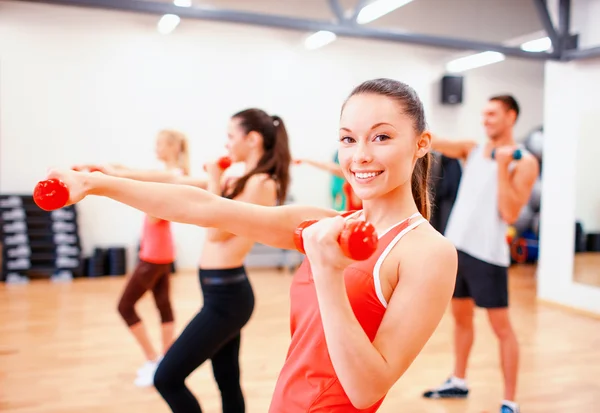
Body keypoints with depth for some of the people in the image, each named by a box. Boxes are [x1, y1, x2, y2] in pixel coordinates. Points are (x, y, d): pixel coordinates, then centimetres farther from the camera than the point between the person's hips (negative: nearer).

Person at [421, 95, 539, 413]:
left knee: (501, 327, 2)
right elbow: (435, 143, -2)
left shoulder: (524, 163, -7)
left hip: (487, 254, -6)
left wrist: (502, 167, -18)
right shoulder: (473, 150, 9)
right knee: (461, 317, 18)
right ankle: (458, 382, 34)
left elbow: (509, 214, -15)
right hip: (456, 246, 6)